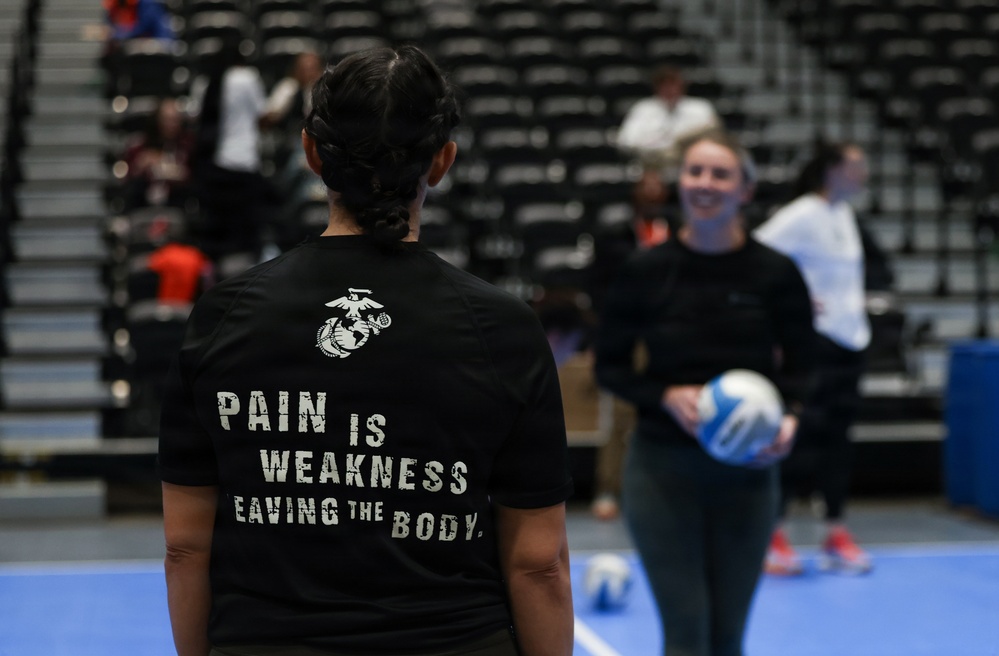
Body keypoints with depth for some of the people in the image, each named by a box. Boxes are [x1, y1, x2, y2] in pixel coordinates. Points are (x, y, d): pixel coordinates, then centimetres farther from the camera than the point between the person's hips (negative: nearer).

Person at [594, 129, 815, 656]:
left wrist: (788, 420, -15)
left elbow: (798, 366, 6)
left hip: (745, 470, 2)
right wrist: (667, 397, -16)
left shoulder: (776, 273, -4)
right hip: (662, 468, -1)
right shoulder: (645, 271, -6)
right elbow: (609, 365, 2)